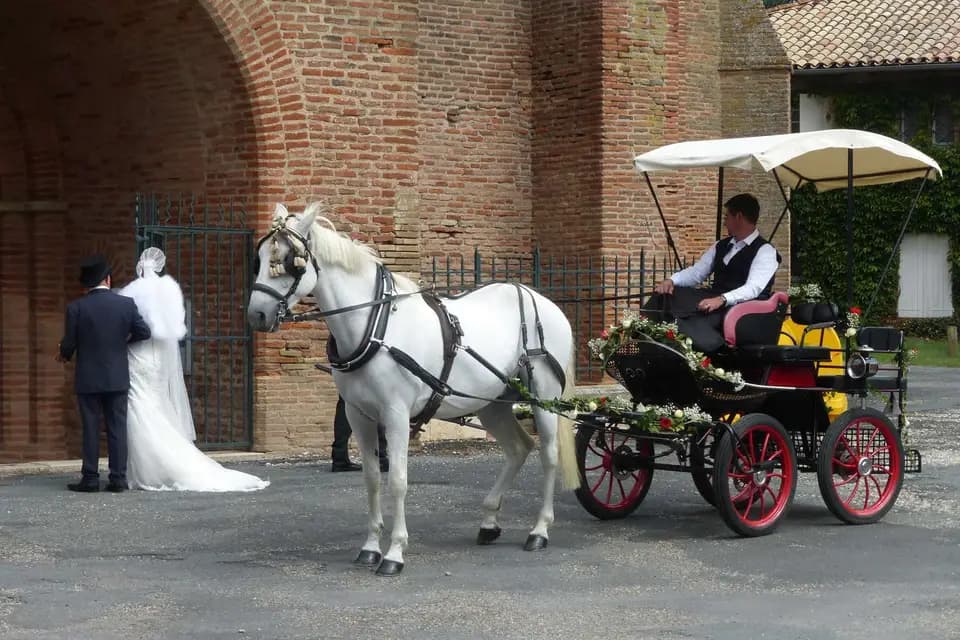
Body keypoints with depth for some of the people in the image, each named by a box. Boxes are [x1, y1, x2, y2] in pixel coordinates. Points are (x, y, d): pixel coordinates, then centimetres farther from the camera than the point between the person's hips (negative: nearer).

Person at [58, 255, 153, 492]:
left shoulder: (76, 308, -8)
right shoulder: (126, 304, -3)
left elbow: (69, 343, -6)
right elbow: (144, 332, -1)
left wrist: (64, 355, 16)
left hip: (88, 379, -1)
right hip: (118, 379, 1)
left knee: (90, 429, 4)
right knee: (117, 428, 4)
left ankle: (90, 478, 4)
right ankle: (118, 478, 2)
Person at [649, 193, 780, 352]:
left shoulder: (765, 251, -7)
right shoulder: (721, 246, 19)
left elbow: (753, 289, -21)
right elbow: (696, 272, 16)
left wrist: (722, 299, -37)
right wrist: (671, 281, -5)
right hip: (714, 302, 7)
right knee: (667, 293, -17)